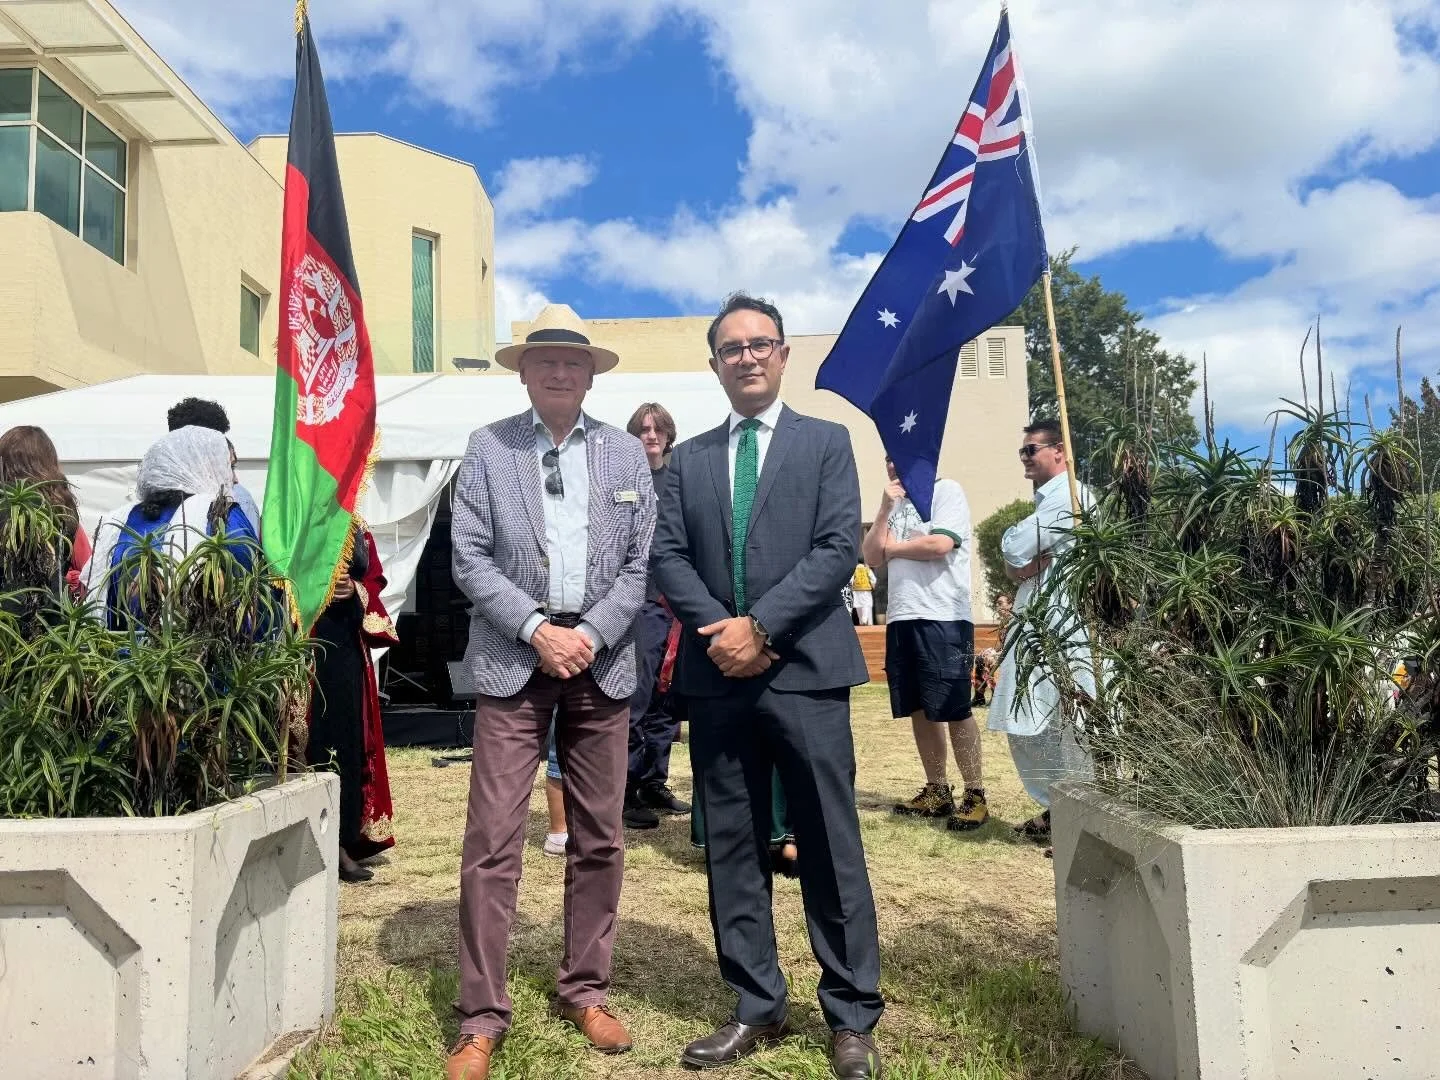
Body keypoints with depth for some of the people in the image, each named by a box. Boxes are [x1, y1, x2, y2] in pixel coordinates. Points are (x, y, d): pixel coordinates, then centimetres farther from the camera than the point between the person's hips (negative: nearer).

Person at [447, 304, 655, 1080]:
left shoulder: (626, 453, 8)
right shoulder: (488, 447, 4)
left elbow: (641, 564, 4)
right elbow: (469, 558, -3)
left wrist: (588, 635, -9)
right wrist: (538, 629, -12)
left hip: (602, 660, 2)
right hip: (513, 659, -2)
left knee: (599, 838, 9)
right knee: (492, 841, -3)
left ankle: (585, 991, 26)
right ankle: (481, 1017, 10)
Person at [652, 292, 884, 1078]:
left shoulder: (826, 442, 6)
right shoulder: (689, 458, 15)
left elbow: (838, 548, -5)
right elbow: (667, 557, 6)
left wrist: (760, 627, -13)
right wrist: (718, 630, -11)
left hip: (804, 669, -3)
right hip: (717, 675, 3)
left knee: (829, 845, 3)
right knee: (731, 848, 9)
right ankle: (757, 1009, 22)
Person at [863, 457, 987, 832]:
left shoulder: (946, 491, -1)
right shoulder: (895, 504, 19)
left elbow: (939, 545, -16)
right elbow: (872, 557, 10)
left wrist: (893, 548, 0)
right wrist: (884, 509, 0)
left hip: (943, 618, -7)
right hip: (901, 619, 7)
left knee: (955, 708, -5)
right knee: (919, 709, 10)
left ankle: (975, 795, 3)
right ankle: (937, 791, 20)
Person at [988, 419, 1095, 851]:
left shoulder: (1068, 495, -9)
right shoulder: (1047, 499, 23)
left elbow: (1013, 549, -16)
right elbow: (1013, 567, 15)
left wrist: (1014, 538, 5)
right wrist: (1032, 562, -5)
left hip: (1062, 626, -10)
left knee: (1065, 723, -9)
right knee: (1025, 724, 11)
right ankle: (1056, 808, 21)